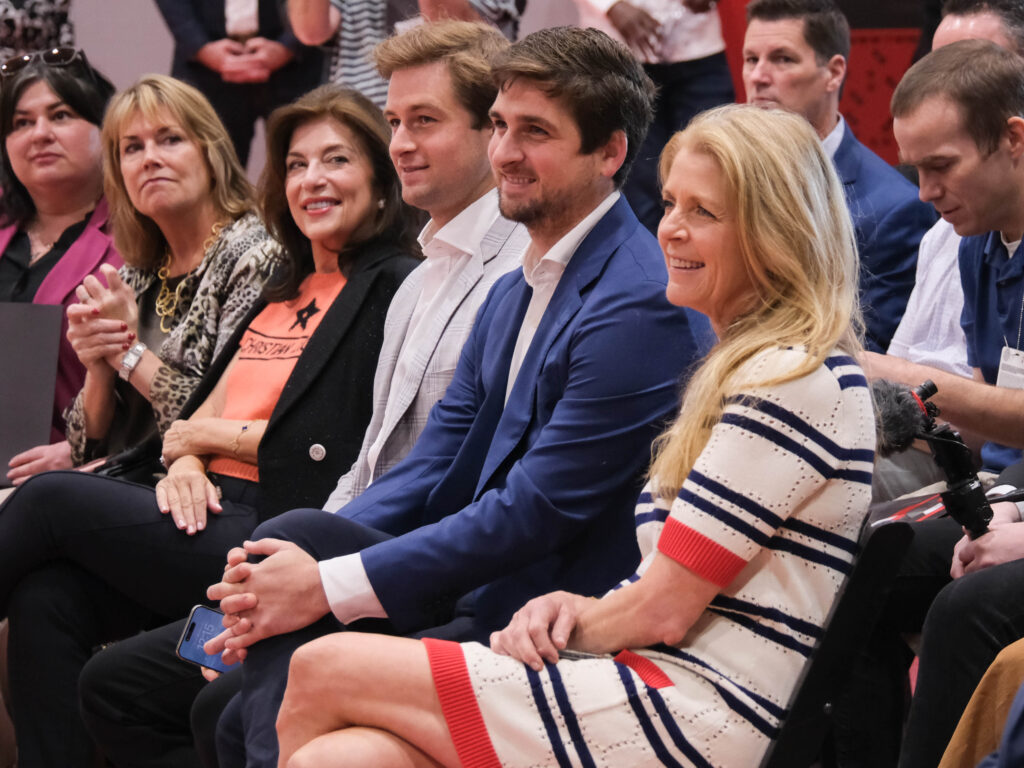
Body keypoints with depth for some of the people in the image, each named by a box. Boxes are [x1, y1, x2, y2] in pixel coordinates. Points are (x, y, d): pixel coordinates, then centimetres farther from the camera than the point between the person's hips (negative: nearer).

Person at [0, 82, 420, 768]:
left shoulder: (393, 287, -1)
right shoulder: (284, 292, 25)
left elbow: (337, 447, -10)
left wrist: (210, 435, -1)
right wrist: (185, 463, -4)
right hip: (209, 513, 7)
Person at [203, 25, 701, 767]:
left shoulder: (637, 303, -17)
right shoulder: (512, 294, 16)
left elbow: (538, 509, -20)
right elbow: (435, 463, 11)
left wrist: (329, 585, -18)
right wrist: (307, 562, -7)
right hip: (470, 589, 9)